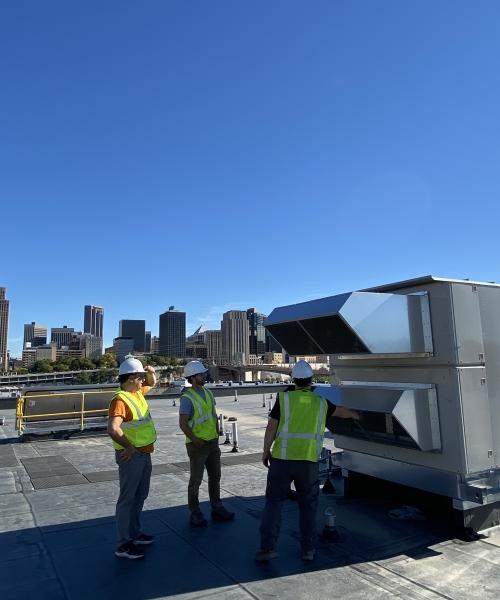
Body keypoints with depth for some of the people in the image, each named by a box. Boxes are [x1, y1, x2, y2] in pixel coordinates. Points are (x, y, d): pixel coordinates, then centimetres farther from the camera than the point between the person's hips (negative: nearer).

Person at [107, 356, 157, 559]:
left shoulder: (138, 393, 6)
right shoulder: (120, 399, -22)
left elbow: (152, 383, 27)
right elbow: (113, 429, -33)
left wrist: (151, 372, 4)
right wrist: (129, 447, -23)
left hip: (144, 453, 9)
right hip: (131, 456, -9)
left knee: (140, 495, 20)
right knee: (127, 498, 1)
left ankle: (134, 533, 36)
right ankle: (123, 544, 13)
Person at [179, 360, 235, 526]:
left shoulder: (208, 393, 7)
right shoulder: (187, 398, -16)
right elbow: (183, 423, -17)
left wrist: (216, 434, 8)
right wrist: (196, 441, -16)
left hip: (213, 443, 7)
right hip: (197, 445, -7)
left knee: (215, 476, 16)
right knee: (196, 480, 5)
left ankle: (217, 509, 29)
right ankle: (195, 514, 19)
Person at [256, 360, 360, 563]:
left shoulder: (284, 398, -2)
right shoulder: (321, 403, 7)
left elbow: (271, 428, -4)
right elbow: (341, 411, 28)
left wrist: (266, 451, 9)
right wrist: (354, 414, 48)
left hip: (282, 459, -2)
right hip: (309, 461, 2)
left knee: (274, 501, 11)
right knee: (308, 504, 18)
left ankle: (268, 547, 9)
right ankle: (308, 549, 23)